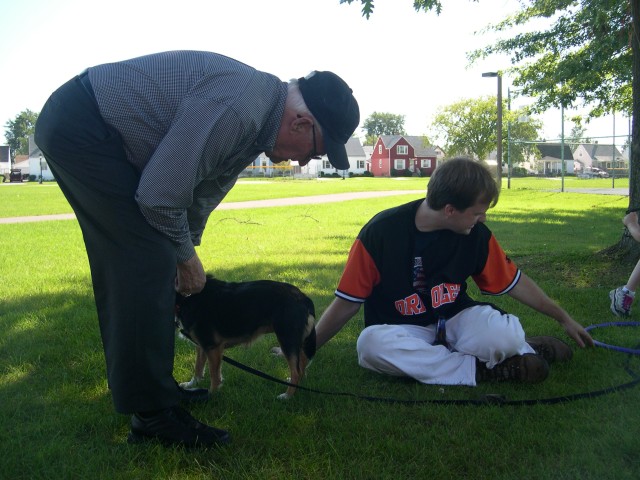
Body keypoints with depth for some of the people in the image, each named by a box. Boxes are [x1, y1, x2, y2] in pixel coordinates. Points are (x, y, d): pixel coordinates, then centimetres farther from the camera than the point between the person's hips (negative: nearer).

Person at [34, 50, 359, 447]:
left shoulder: (255, 124, 5)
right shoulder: (239, 107, -27)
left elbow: (202, 194, 16)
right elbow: (160, 195, -24)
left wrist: (185, 253, 20)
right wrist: (186, 257, -7)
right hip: (79, 126, -10)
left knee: (124, 264, 14)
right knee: (149, 262, -13)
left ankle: (140, 386, 27)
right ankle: (152, 414, -4)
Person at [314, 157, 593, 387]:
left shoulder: (477, 234, -8)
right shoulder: (380, 233, -18)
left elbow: (515, 282, 7)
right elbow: (347, 303, -11)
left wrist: (564, 318, 15)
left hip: (456, 319, 1)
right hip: (404, 331, 0)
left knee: (505, 334, -33)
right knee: (371, 343, -37)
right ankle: (482, 368, -25)